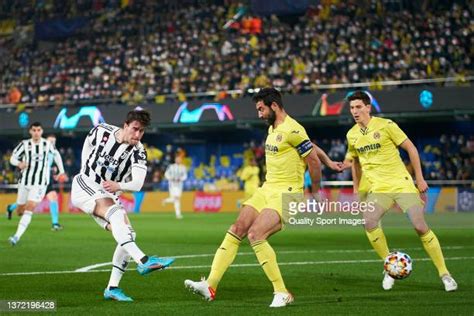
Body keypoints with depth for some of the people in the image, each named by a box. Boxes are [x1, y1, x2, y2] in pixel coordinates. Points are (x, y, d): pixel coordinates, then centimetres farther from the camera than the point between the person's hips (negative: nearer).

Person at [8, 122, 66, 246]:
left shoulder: (47, 144, 2)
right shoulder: (25, 144, -2)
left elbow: (56, 154, 20)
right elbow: (13, 158, -1)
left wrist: (61, 170, 20)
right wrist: (19, 163, -24)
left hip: (40, 183, -2)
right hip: (25, 182, 2)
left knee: (30, 208, -19)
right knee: (20, 210, 9)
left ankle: (17, 236, -22)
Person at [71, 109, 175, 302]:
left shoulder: (138, 151, -13)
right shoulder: (101, 131, -11)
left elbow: (137, 184, -25)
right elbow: (87, 145, 13)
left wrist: (119, 186, -43)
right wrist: (85, 170, 7)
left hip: (108, 195, 4)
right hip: (84, 187, -4)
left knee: (128, 235, -11)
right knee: (116, 213, -32)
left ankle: (112, 288, -1)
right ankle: (143, 261, -50)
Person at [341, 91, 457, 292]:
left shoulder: (385, 125, -8)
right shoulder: (352, 135, 6)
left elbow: (410, 148, -3)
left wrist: (419, 178, -4)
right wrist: (357, 190, 20)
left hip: (402, 184, -3)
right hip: (377, 188, 3)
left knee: (420, 226, -11)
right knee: (369, 222, -24)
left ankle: (444, 274, 3)